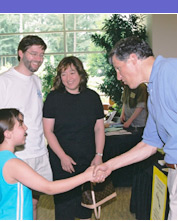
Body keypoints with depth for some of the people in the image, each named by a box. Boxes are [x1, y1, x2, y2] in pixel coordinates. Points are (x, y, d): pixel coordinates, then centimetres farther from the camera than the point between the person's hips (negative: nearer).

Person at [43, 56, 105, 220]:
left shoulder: (92, 97, 4)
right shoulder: (54, 97, -3)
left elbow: (99, 128, 7)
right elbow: (48, 131, -5)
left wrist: (99, 155, -2)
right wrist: (62, 156, -13)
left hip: (88, 160, 3)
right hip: (62, 161, -2)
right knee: (64, 200, 4)